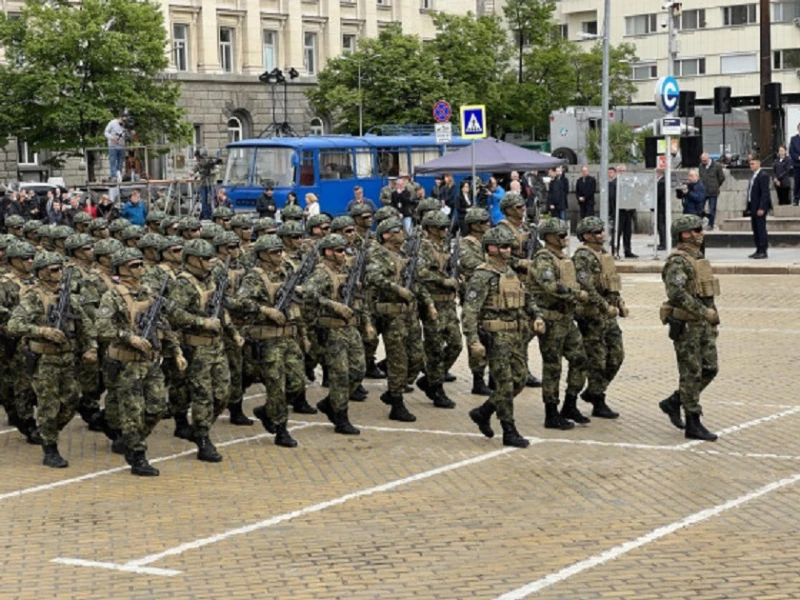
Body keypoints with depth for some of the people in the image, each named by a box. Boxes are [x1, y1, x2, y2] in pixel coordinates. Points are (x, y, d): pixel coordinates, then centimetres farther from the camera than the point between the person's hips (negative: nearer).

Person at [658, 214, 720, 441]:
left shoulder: (699, 259, 16)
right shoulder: (677, 262, -14)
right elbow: (677, 293, -27)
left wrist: (714, 320, 20)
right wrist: (704, 312, -25)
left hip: (703, 324, 9)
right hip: (686, 325, -9)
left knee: (710, 369, 9)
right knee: (691, 373, -3)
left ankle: (673, 403, 23)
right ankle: (693, 424, 3)